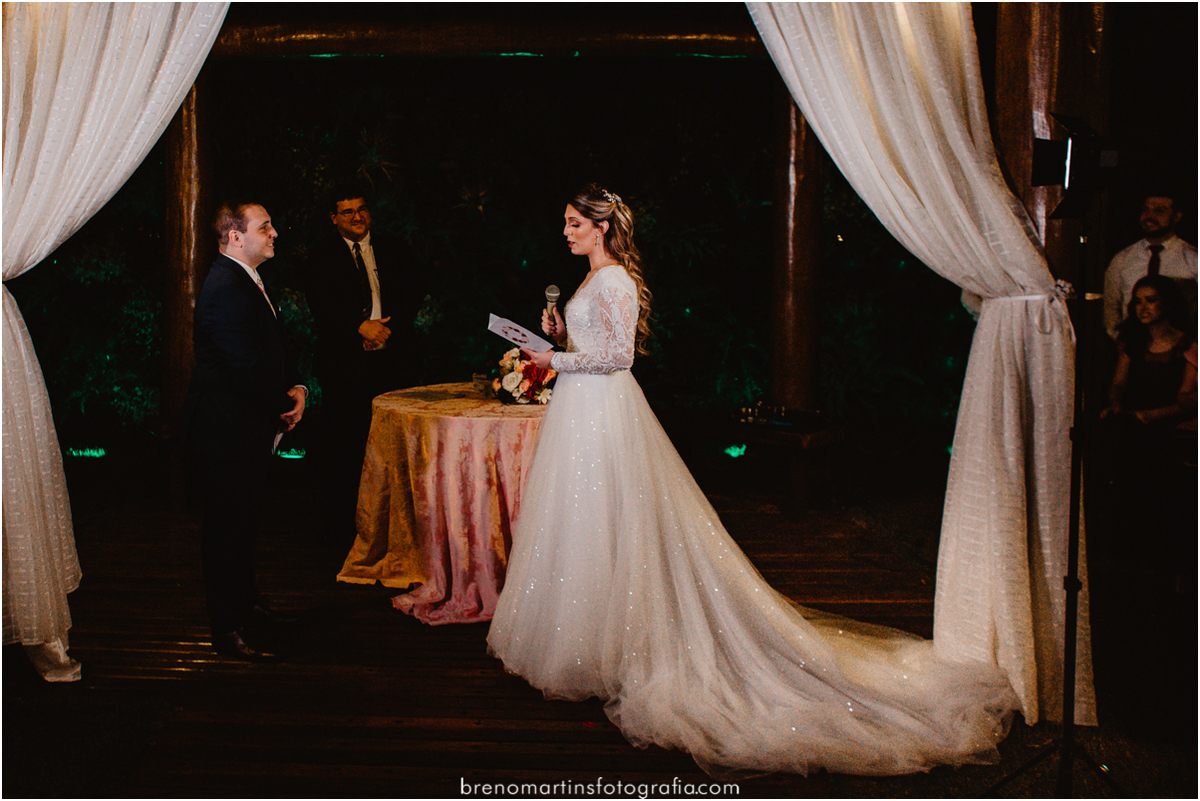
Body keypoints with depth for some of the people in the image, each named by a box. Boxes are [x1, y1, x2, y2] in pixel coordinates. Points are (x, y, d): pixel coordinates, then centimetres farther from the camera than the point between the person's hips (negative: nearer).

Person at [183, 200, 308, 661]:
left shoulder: (246, 282, 13)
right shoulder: (227, 288, -22)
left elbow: (271, 349, 18)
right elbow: (247, 367, -26)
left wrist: (295, 388, 0)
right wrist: (284, 406, -12)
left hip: (247, 429, 11)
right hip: (227, 432, -11)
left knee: (243, 521, 21)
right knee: (227, 527, -2)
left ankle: (247, 605, 34)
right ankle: (229, 629, 6)